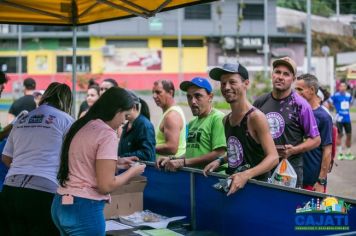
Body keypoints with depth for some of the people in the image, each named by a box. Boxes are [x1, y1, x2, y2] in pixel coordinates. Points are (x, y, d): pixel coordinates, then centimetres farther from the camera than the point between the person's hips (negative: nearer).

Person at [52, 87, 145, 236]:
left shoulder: (82, 126, 10)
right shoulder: (107, 134, -15)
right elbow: (106, 185, -17)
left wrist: (115, 161, 23)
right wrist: (132, 171, -2)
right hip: (84, 209, -8)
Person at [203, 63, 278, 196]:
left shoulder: (256, 117, -14)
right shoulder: (226, 120, 9)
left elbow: (273, 158, -19)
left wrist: (246, 175, -30)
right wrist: (219, 161, 6)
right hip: (231, 185, 6)